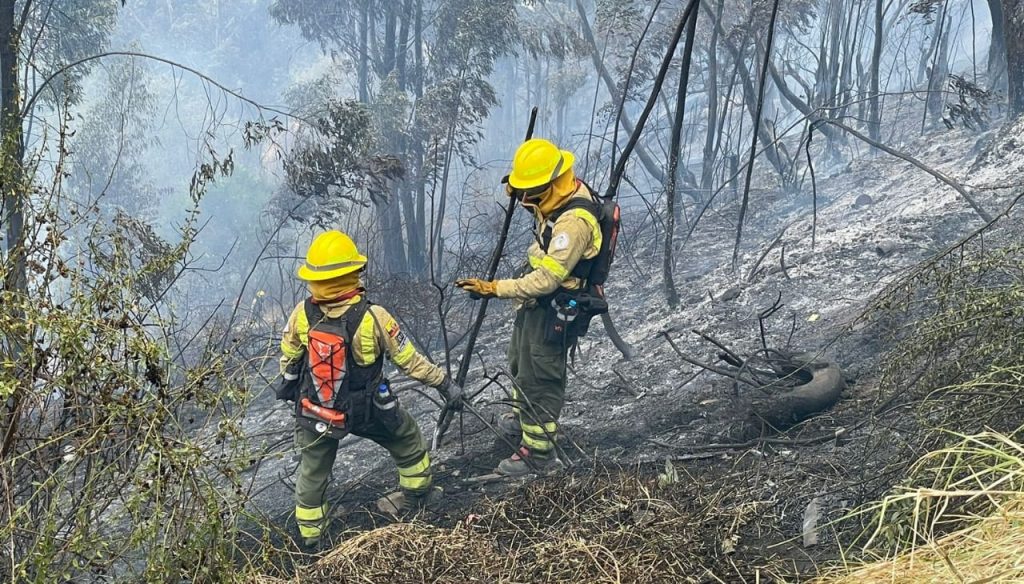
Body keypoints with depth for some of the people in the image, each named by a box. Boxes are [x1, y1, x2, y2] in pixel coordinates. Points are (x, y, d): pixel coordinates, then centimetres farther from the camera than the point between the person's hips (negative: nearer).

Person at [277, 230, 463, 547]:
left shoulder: (302, 314, -19)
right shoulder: (373, 318, -29)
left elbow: (288, 358, -1)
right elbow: (410, 360, -18)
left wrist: (286, 386, 20)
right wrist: (444, 383, -5)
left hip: (314, 411, 2)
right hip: (368, 412, -2)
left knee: (312, 469, 23)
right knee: (407, 440, 27)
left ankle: (309, 531, 38)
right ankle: (417, 495, 46)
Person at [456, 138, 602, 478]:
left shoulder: (574, 221, -34)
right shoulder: (560, 195, -4)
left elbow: (546, 280, -33)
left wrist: (494, 289, -31)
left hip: (555, 307, -10)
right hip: (537, 300, 10)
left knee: (538, 378, -1)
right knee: (521, 363, 29)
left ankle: (539, 454, 11)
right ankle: (524, 417, 52)